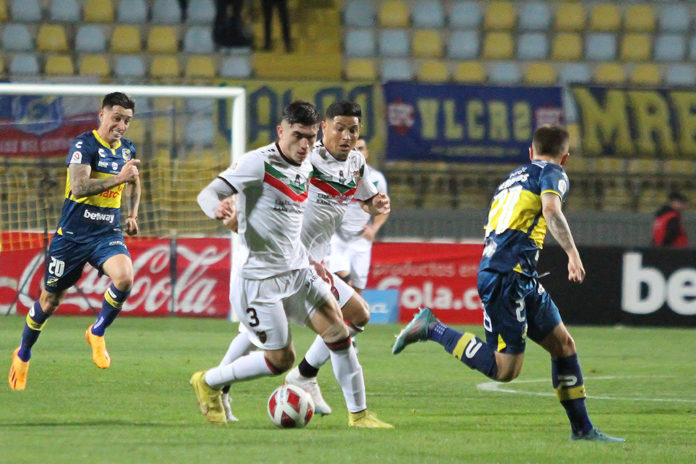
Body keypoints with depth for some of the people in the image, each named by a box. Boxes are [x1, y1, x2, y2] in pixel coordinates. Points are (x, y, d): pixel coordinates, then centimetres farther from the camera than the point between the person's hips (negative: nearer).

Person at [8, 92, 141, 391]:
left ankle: (97, 333, -2)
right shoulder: (84, 144, -14)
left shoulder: (128, 150, 7)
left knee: (124, 278, -27)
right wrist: (118, 178, -38)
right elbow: (79, 187, -30)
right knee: (50, 300, 7)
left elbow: (133, 183, 30)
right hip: (73, 235, -4)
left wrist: (132, 214, 16)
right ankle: (23, 354, 32)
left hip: (108, 233, 4)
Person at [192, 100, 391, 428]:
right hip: (259, 276, -7)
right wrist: (220, 211, -40)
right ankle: (207, 383, 18)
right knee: (281, 360, -3)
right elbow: (208, 194, -19)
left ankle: (358, 413, 5)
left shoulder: (305, 168, 8)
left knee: (338, 332, -5)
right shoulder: (259, 162, -15)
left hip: (298, 270, 7)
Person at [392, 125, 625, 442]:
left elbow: (492, 230, 29)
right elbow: (551, 210, -19)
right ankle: (432, 329, -6)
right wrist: (572, 254, -26)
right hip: (507, 276, -10)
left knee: (563, 344, 11)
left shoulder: (513, 178, 27)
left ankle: (582, 428, 12)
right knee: (505, 368, -12)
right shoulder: (553, 174, 2)